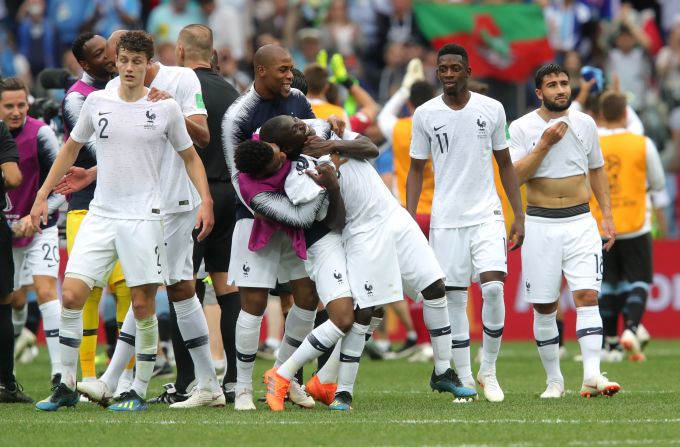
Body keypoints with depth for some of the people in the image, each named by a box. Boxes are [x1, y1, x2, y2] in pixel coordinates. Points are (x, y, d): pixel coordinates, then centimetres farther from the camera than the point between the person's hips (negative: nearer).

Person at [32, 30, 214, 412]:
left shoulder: (165, 107, -1)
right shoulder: (97, 102, 5)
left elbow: (190, 157, 9)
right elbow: (71, 149, 18)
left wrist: (206, 201, -4)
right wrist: (43, 196, 15)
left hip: (144, 218, -2)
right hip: (100, 216, 2)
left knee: (143, 306, -2)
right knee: (71, 295, -8)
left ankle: (140, 392, 9)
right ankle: (67, 387, 3)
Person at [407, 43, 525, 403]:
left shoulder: (491, 109, 3)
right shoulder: (425, 114, 1)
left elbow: (505, 163, 10)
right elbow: (416, 170, 8)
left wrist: (519, 216, 6)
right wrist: (409, 221, -2)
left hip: (487, 216, 0)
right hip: (445, 220, 0)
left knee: (493, 289, -14)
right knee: (454, 299, 0)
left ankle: (488, 370, 4)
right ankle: (465, 381, 8)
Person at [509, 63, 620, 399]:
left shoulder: (585, 124, 7)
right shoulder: (522, 128, -2)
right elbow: (513, 177, -11)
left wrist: (607, 215, 10)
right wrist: (545, 144, -17)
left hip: (580, 222, 1)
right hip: (540, 225, -1)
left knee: (587, 295, -14)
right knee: (544, 307, 3)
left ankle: (592, 375, -21)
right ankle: (554, 380, 14)